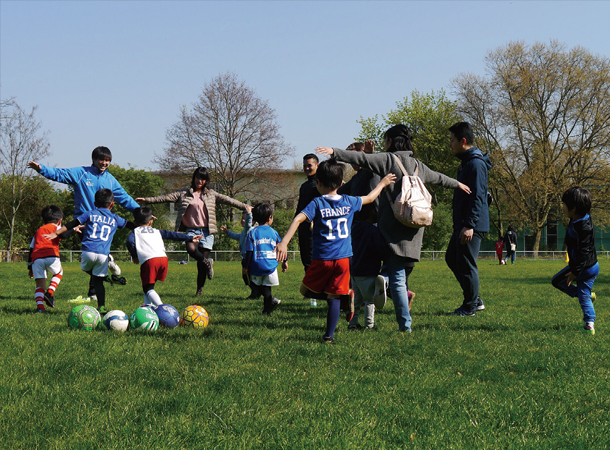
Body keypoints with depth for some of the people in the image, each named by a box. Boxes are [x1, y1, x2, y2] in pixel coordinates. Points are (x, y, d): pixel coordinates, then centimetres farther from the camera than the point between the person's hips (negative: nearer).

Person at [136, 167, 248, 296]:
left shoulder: (211, 194, 11)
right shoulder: (184, 193, 9)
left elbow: (227, 200, 9)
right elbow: (166, 198, 4)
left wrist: (245, 207, 4)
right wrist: (146, 200, -4)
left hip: (207, 231, 0)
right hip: (192, 230, 0)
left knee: (202, 260, -2)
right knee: (191, 249, -31)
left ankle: (200, 289, 13)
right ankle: (207, 262, -1)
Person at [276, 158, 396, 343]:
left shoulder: (317, 204, -5)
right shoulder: (349, 202, 5)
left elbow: (298, 219, -19)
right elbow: (370, 197, 22)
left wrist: (284, 242, -25)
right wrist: (382, 183, 39)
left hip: (322, 259, -3)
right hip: (343, 259, 3)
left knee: (307, 291, 13)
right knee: (334, 297, 7)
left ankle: (346, 296, -1)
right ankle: (329, 335, 1)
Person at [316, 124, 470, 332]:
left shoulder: (388, 159, -2)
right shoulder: (418, 165, 19)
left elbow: (361, 159, -14)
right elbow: (439, 178, 36)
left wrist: (334, 152, -17)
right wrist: (457, 184, 55)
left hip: (394, 228, -7)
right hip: (414, 229, 7)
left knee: (397, 278, -7)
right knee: (403, 273, 16)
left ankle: (405, 325, -10)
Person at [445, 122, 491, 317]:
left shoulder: (475, 163, -15)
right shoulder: (466, 162, 18)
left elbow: (477, 197, -22)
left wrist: (469, 225, -26)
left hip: (472, 225, -11)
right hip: (462, 224, 11)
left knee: (466, 264, -5)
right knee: (452, 258, 15)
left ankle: (470, 307, 4)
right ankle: (474, 300, 19)